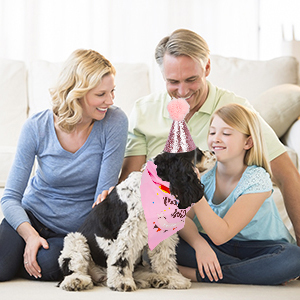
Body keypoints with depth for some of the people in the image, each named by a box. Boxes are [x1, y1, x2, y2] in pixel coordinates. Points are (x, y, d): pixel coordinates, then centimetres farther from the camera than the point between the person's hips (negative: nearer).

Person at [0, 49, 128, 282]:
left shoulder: (115, 122, -16)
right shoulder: (37, 127, -12)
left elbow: (105, 195, -13)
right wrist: (30, 235, -26)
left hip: (77, 230, 0)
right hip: (32, 218, 0)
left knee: (47, 265, -30)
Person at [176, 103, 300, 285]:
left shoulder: (257, 180, -20)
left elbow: (221, 235, -26)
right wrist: (199, 244, -32)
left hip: (262, 248, -3)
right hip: (221, 249, 4)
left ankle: (196, 275, -31)